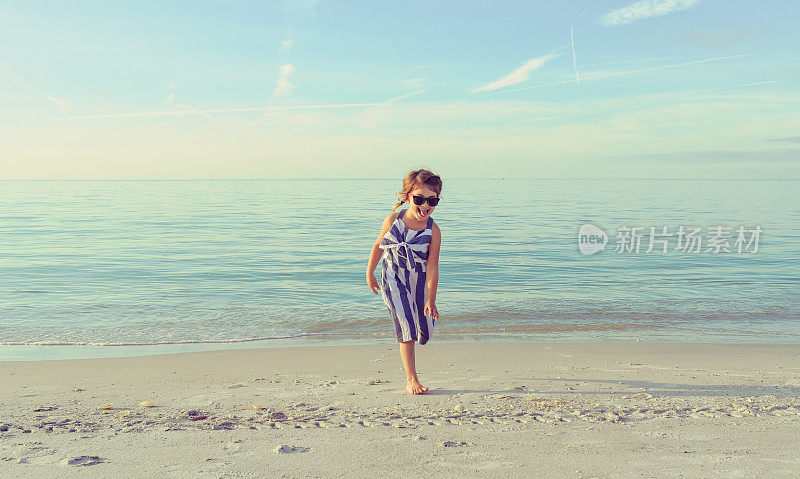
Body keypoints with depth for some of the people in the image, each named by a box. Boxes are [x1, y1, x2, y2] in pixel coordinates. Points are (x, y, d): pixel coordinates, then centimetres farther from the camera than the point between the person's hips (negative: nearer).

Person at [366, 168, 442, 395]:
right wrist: (370, 273, 12)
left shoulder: (433, 231, -15)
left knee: (424, 330, 9)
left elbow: (432, 267, -16)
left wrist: (431, 300, -19)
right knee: (407, 329, -11)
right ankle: (411, 380, -2)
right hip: (394, 280, -1)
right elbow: (378, 246, 4)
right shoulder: (393, 220, -12)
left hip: (420, 282, 1)